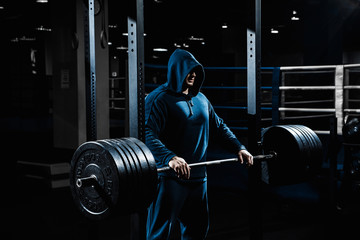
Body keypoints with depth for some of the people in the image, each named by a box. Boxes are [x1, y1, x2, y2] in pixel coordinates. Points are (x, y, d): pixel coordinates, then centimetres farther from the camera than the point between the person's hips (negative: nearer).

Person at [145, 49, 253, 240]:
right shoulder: (159, 99, -11)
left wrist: (239, 148, 10)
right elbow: (148, 134, -24)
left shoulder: (201, 99, 14)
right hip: (169, 177, -7)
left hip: (198, 176, 8)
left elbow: (219, 127, 23)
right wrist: (169, 158, -39)